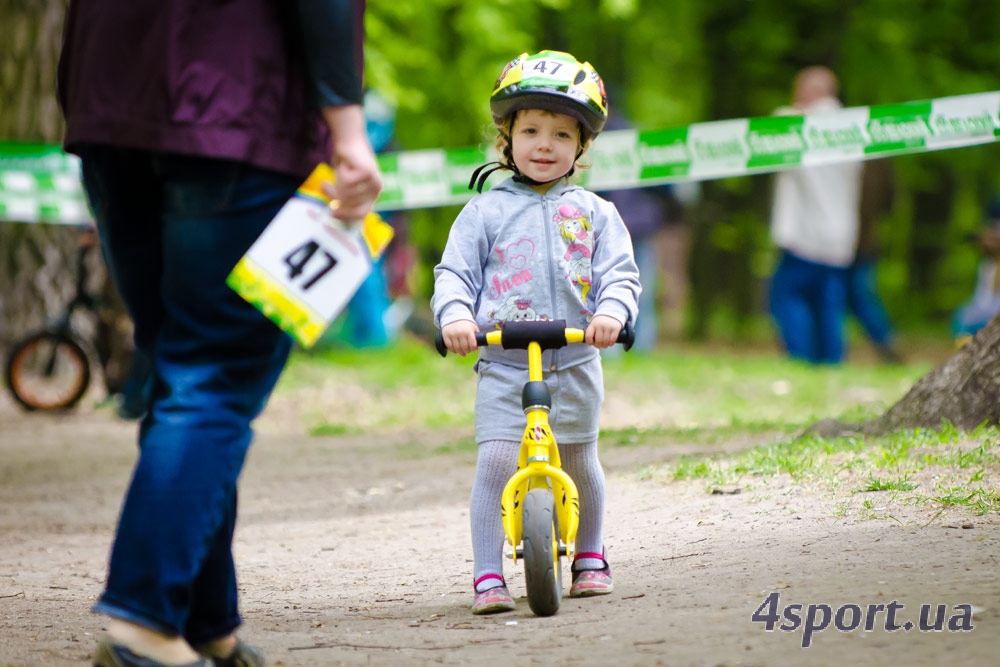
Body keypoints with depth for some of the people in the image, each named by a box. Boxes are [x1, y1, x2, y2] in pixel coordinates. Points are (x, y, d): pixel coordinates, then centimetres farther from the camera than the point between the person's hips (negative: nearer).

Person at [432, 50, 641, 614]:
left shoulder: (595, 213, 8)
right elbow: (455, 271, 3)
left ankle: (590, 558, 32)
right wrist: (455, 315, -17)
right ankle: (489, 577, -10)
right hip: (502, 364, -1)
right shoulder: (486, 212, 6)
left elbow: (619, 271, 2)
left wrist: (611, 312, -20)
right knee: (496, 461, -14)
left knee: (581, 463, 10)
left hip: (575, 361, 2)